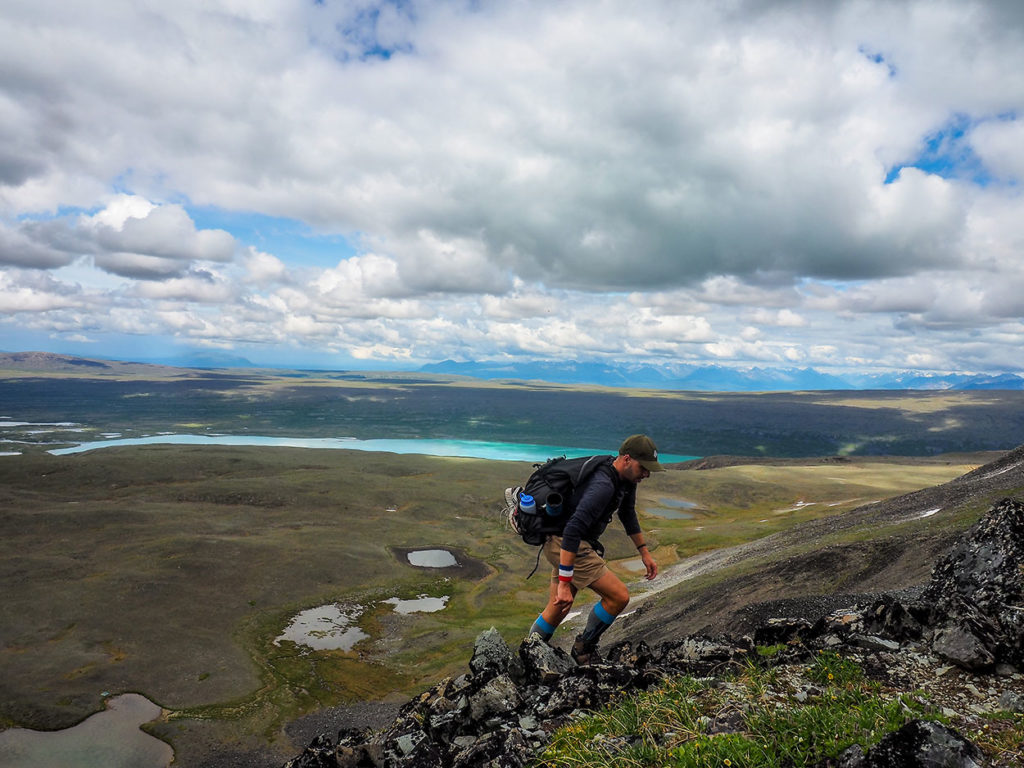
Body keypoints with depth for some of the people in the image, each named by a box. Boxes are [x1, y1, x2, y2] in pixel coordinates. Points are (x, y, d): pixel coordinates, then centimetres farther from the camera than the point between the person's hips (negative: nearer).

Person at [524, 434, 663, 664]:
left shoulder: (626, 478, 3)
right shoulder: (603, 485, -28)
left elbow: (628, 515, 22)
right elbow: (572, 531, -34)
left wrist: (644, 552, 23)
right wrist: (565, 583, -33)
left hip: (569, 544, 10)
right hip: (565, 545, -10)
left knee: (558, 609, 18)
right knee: (619, 596, -10)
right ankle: (584, 647, 10)